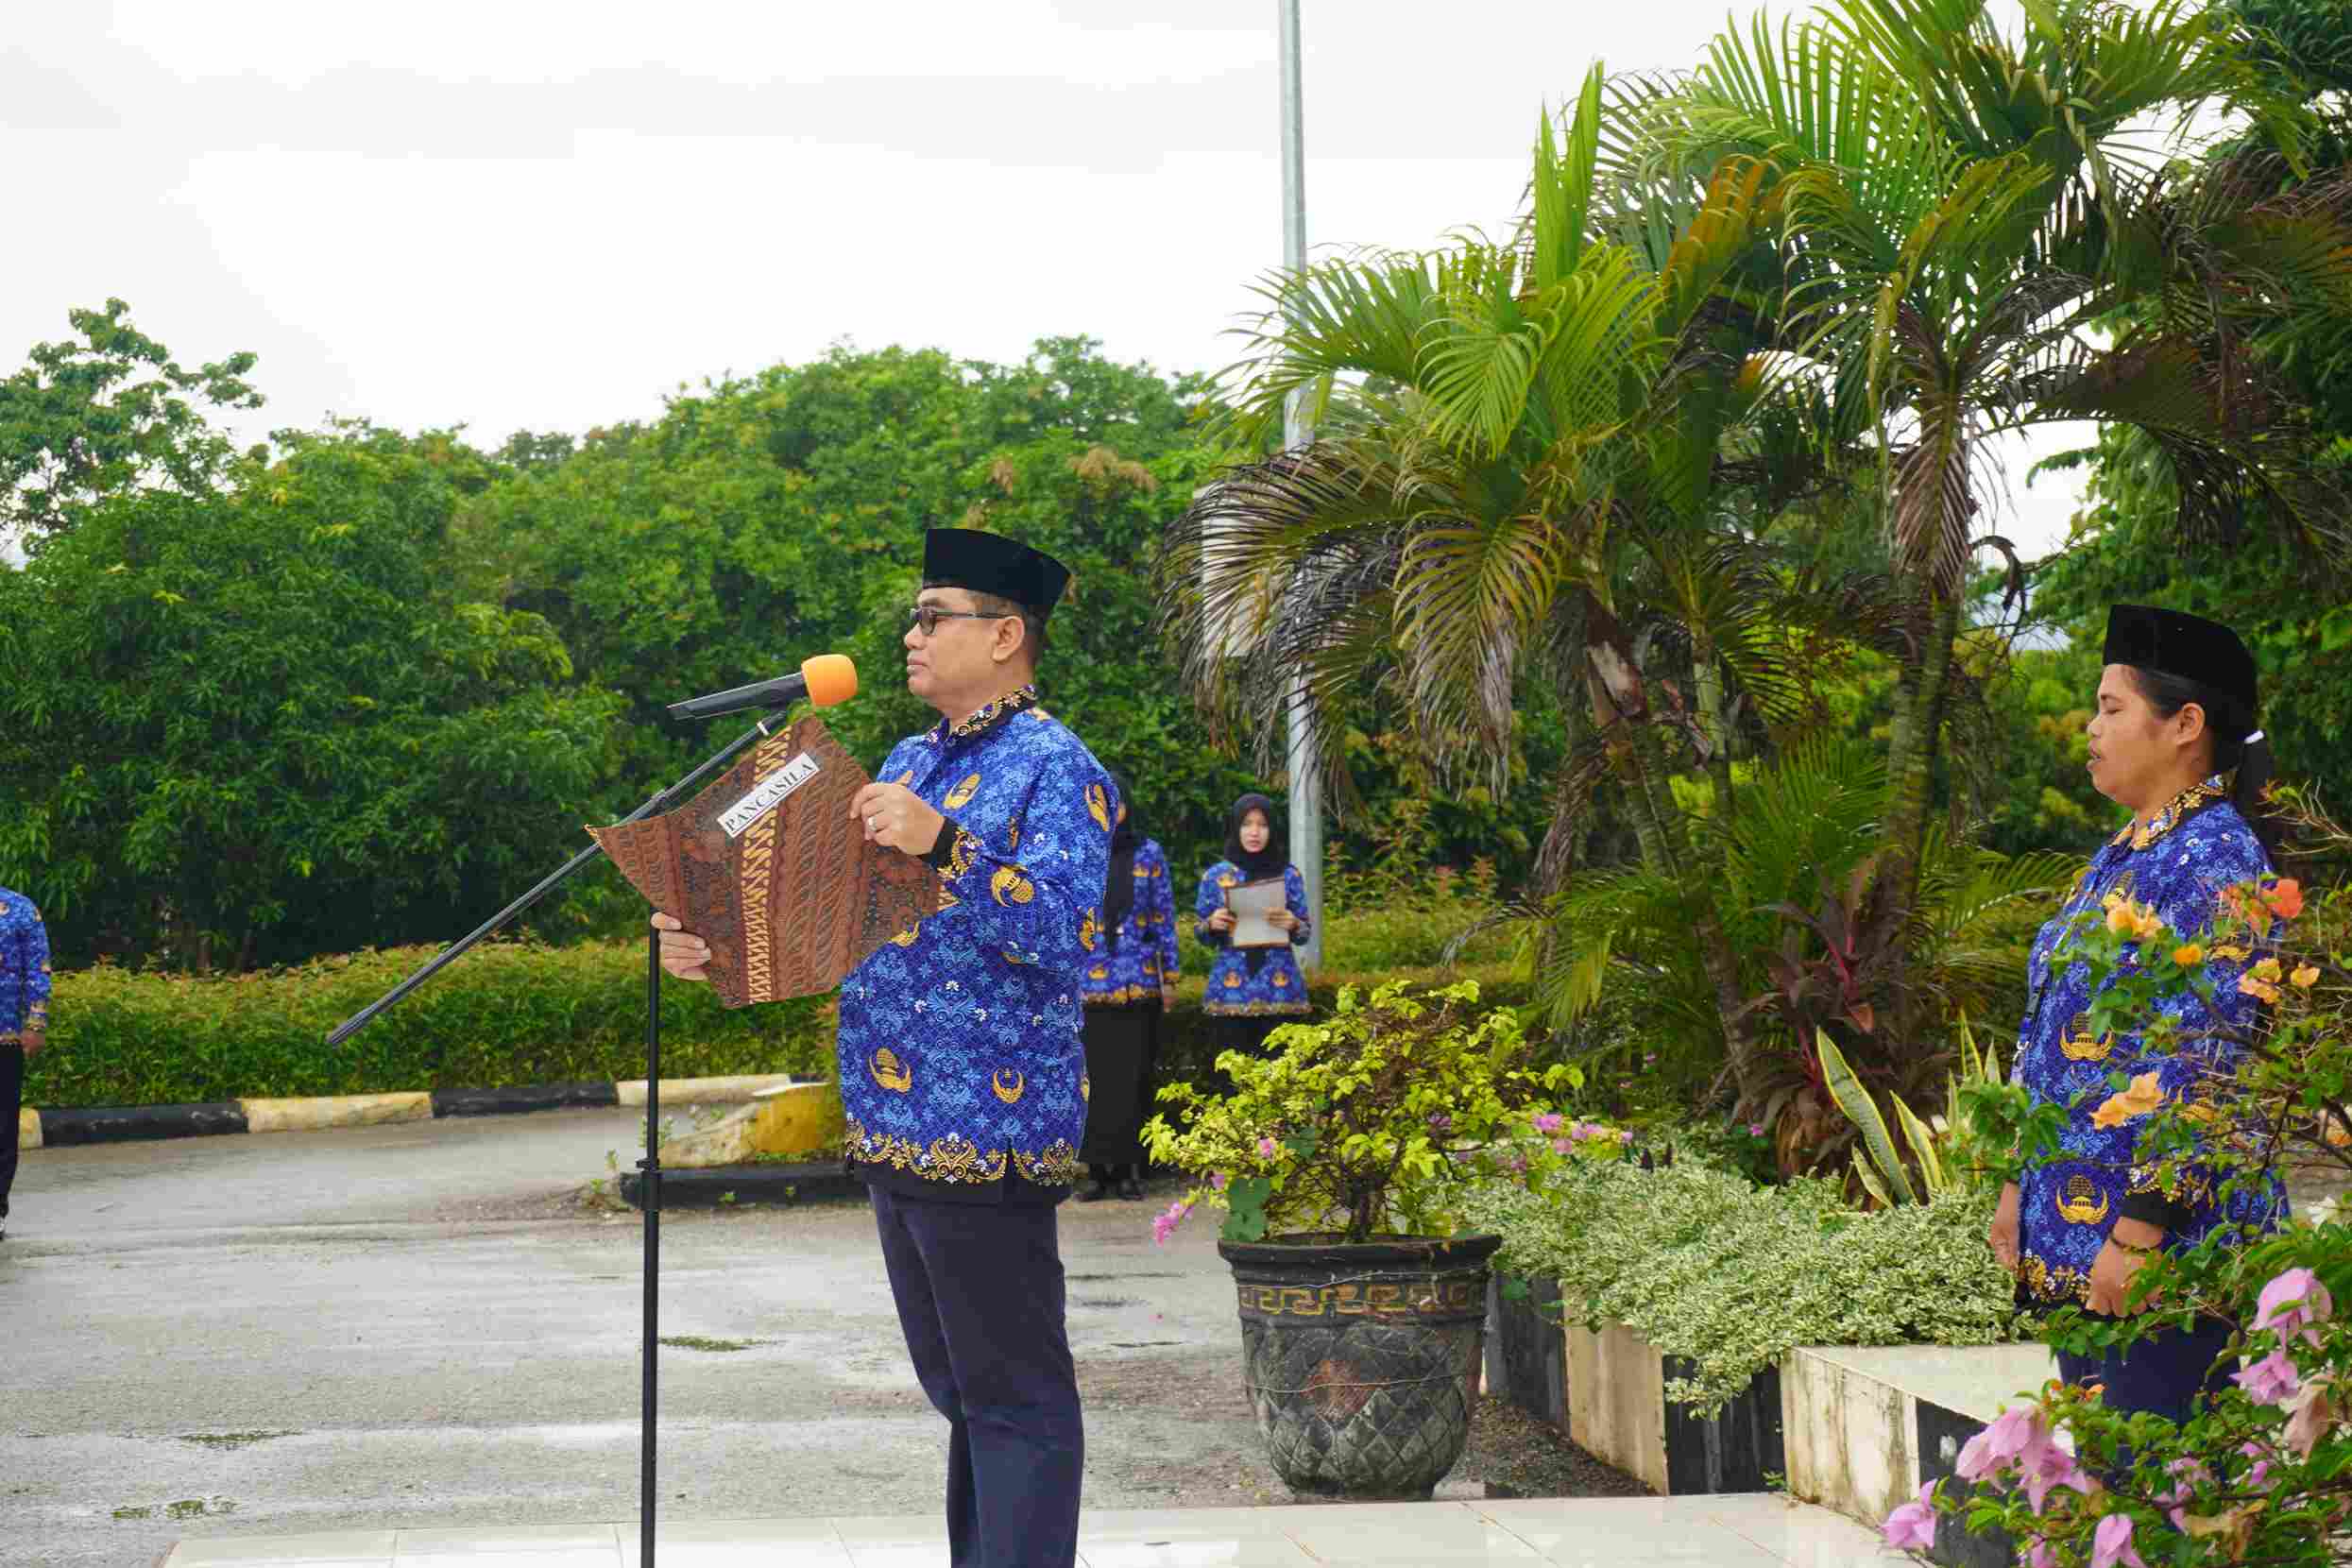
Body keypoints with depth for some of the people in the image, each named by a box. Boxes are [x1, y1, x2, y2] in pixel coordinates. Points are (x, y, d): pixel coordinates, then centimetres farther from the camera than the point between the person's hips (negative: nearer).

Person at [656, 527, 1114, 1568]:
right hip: (894, 1131, 9)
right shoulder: (909, 761, 18)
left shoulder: (1054, 768, -9)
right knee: (958, 1390, 16)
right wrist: (718, 947, 5)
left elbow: (1069, 935, -22)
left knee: (1012, 1394, -5)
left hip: (985, 1128, -9)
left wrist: (944, 847, -30)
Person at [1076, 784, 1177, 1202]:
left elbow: (1164, 916, 8)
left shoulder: (1148, 854, 8)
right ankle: (1101, 1170, 2)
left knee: (1133, 1073, 0)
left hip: (1138, 979, 0)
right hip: (1088, 979, 0)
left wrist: (1169, 975, 4)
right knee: (1094, 1076, -3)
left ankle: (1130, 1169, 4)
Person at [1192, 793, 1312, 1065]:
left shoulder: (1289, 874, 4)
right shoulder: (1215, 875, 4)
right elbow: (1200, 934, 10)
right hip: (1231, 988, 0)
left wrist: (1292, 925, -13)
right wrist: (1212, 924, -12)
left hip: (1279, 988, 0)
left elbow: (1304, 934, 8)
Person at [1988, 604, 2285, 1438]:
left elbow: (2205, 1059, -20)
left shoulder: (2214, 858, -14)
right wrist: (2019, 1187, 16)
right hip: (2075, 1234, 10)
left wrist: (2139, 1232, -22)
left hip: (2167, 1237, -10)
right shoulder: (2122, 854, 16)